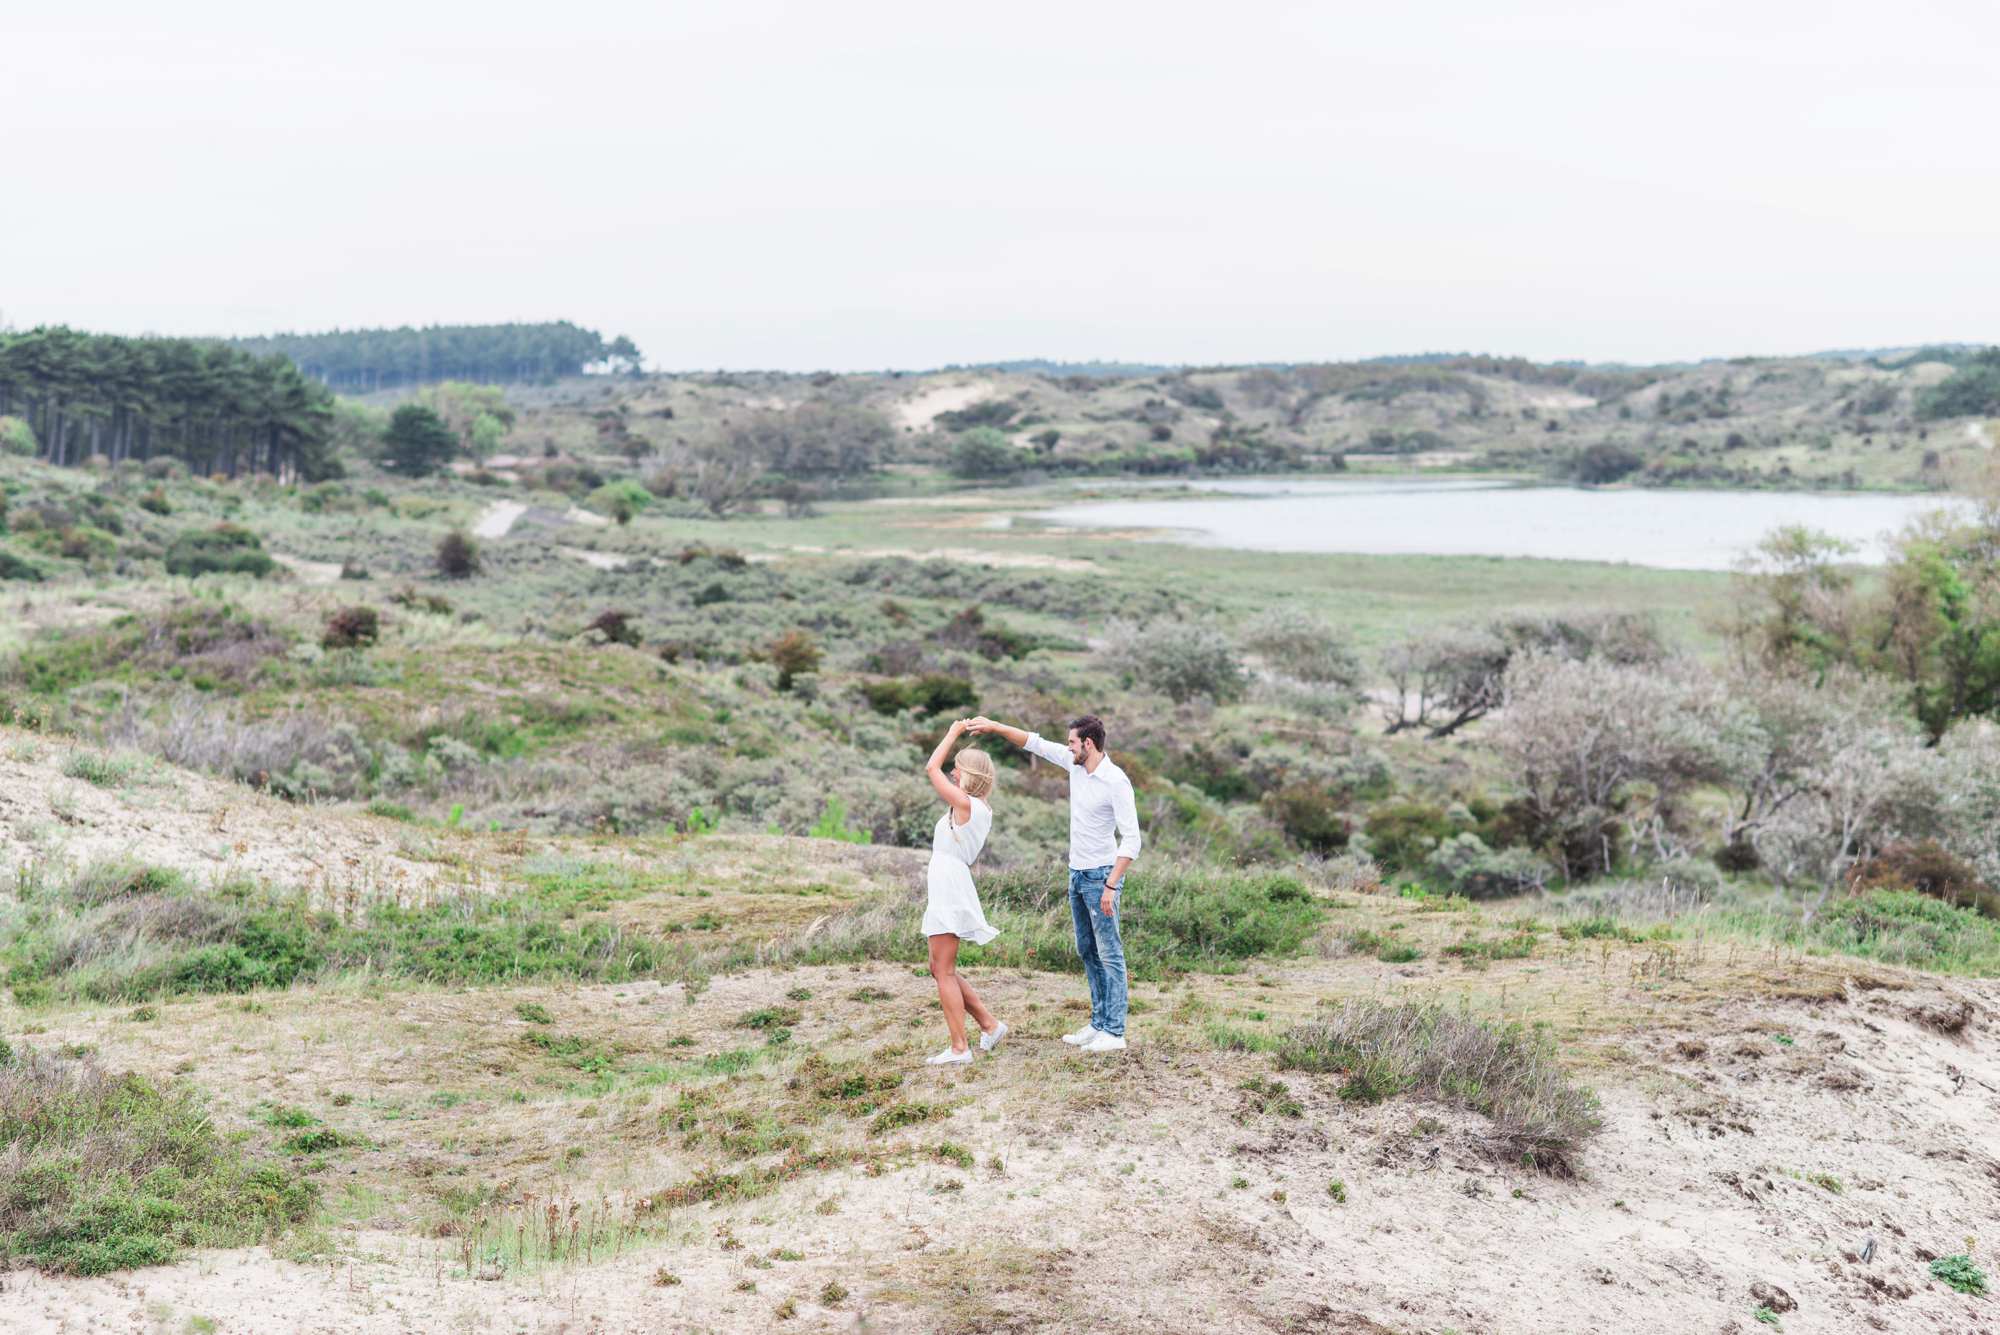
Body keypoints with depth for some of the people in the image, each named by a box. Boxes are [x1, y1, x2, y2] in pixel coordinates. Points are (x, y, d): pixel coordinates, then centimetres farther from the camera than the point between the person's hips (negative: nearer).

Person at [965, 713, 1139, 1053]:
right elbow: (1034, 743, 12)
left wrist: (1111, 886, -23)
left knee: (1109, 954, -6)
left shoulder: (1116, 782, -20)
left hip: (1102, 875, -9)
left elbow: (1131, 838, -21)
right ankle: (1098, 1024, 19)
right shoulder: (1076, 764, 3)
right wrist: (994, 726, 4)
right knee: (1087, 952, 12)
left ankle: (1114, 1033, -4)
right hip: (1077, 873, 9)